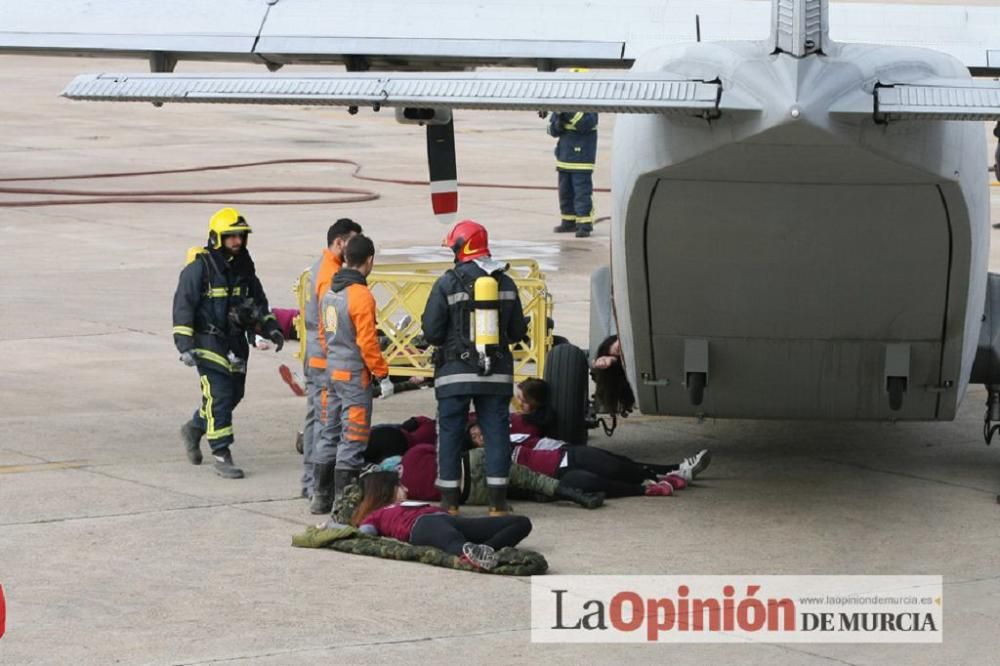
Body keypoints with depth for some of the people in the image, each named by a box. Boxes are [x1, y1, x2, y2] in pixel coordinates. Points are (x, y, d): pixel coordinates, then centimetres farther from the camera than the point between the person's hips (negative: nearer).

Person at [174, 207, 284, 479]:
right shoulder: (199, 267, -12)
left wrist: (271, 328, 8)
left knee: (234, 394, 13)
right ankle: (222, 456, -6)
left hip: (236, 342, 7)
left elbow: (258, 301, 21)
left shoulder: (244, 265, 8)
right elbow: (182, 306, -13)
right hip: (209, 342, -7)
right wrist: (185, 345, -19)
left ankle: (194, 428, 36)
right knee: (219, 397, -11)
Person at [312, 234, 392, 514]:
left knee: (331, 435, 16)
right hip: (355, 375, -8)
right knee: (353, 439, -2)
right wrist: (383, 375, -13)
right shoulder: (361, 296, -18)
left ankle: (321, 496, 21)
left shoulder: (330, 292, 7)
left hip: (332, 372, 8)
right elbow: (367, 342, -20)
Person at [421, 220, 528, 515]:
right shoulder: (506, 283, 5)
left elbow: (431, 332, -7)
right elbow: (518, 332, 9)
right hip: (497, 373, 3)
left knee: (450, 434, 5)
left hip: (455, 372, -3)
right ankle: (498, 500, 5)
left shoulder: (447, 284, -8)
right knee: (496, 433, 6)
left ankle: (449, 501, 6)